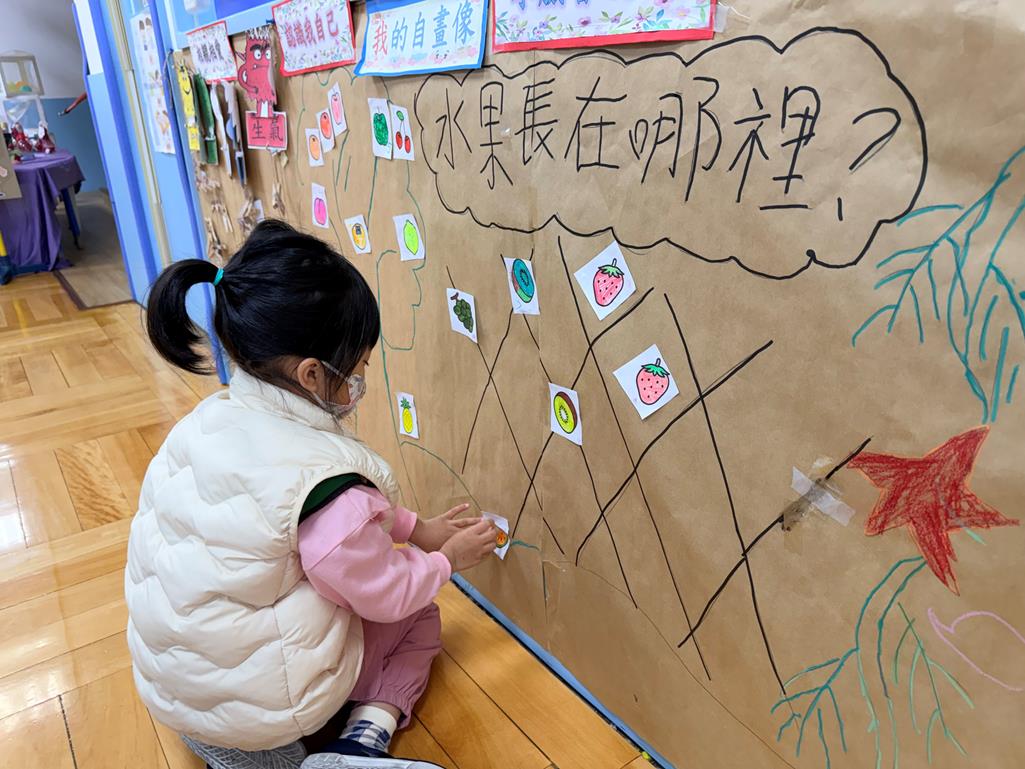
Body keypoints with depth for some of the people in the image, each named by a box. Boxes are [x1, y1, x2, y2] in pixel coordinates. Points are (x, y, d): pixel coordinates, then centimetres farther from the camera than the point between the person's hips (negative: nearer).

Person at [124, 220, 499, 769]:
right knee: (419, 620, 16)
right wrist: (447, 559, 3)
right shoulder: (324, 477, -32)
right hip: (261, 701, -6)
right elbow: (388, 596, -15)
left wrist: (417, 527, 7)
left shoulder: (213, 417, -10)